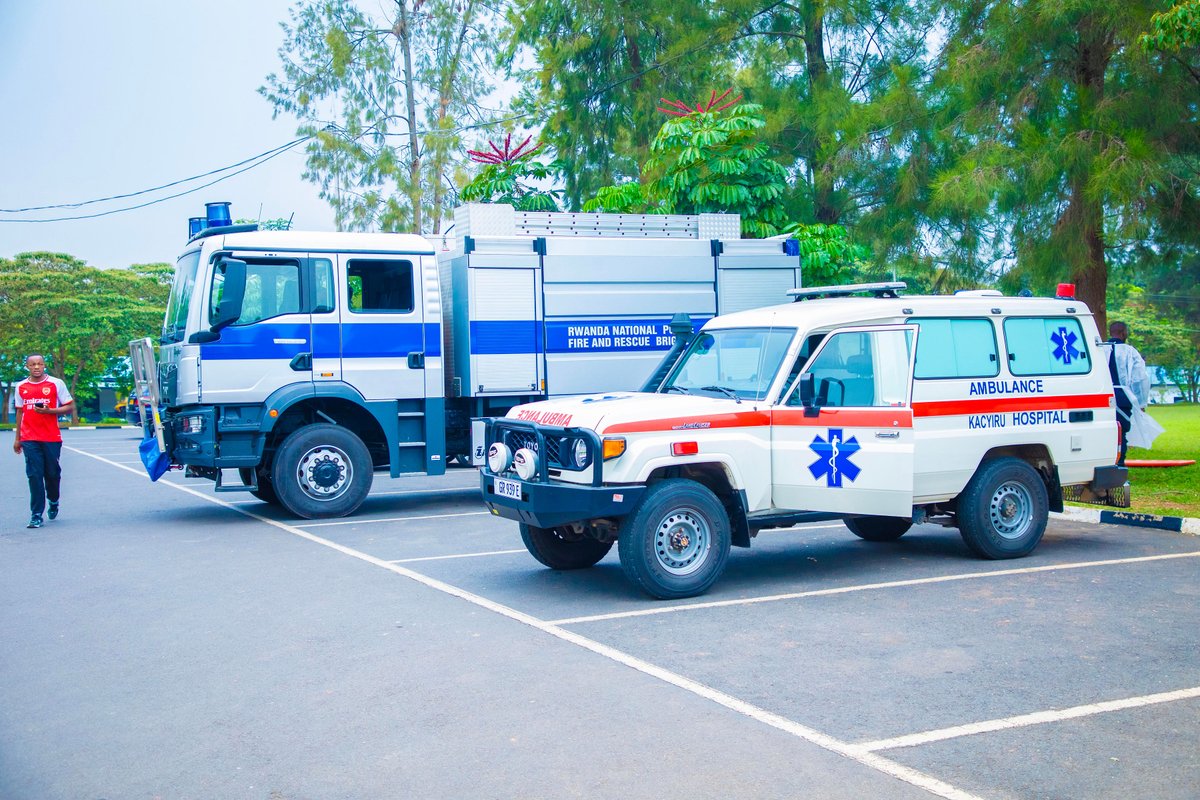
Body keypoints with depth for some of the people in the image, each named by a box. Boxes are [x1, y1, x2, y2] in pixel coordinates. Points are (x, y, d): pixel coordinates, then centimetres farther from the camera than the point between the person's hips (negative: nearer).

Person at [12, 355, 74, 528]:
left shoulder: (56, 384, 1)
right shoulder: (21, 387, 10)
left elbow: (69, 407, 1)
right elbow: (20, 412, 17)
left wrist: (48, 411, -15)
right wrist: (17, 439, 16)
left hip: (52, 438, -1)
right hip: (29, 439, 1)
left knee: (52, 473, 5)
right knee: (34, 475, -4)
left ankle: (53, 501, 34)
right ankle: (36, 515, -3)